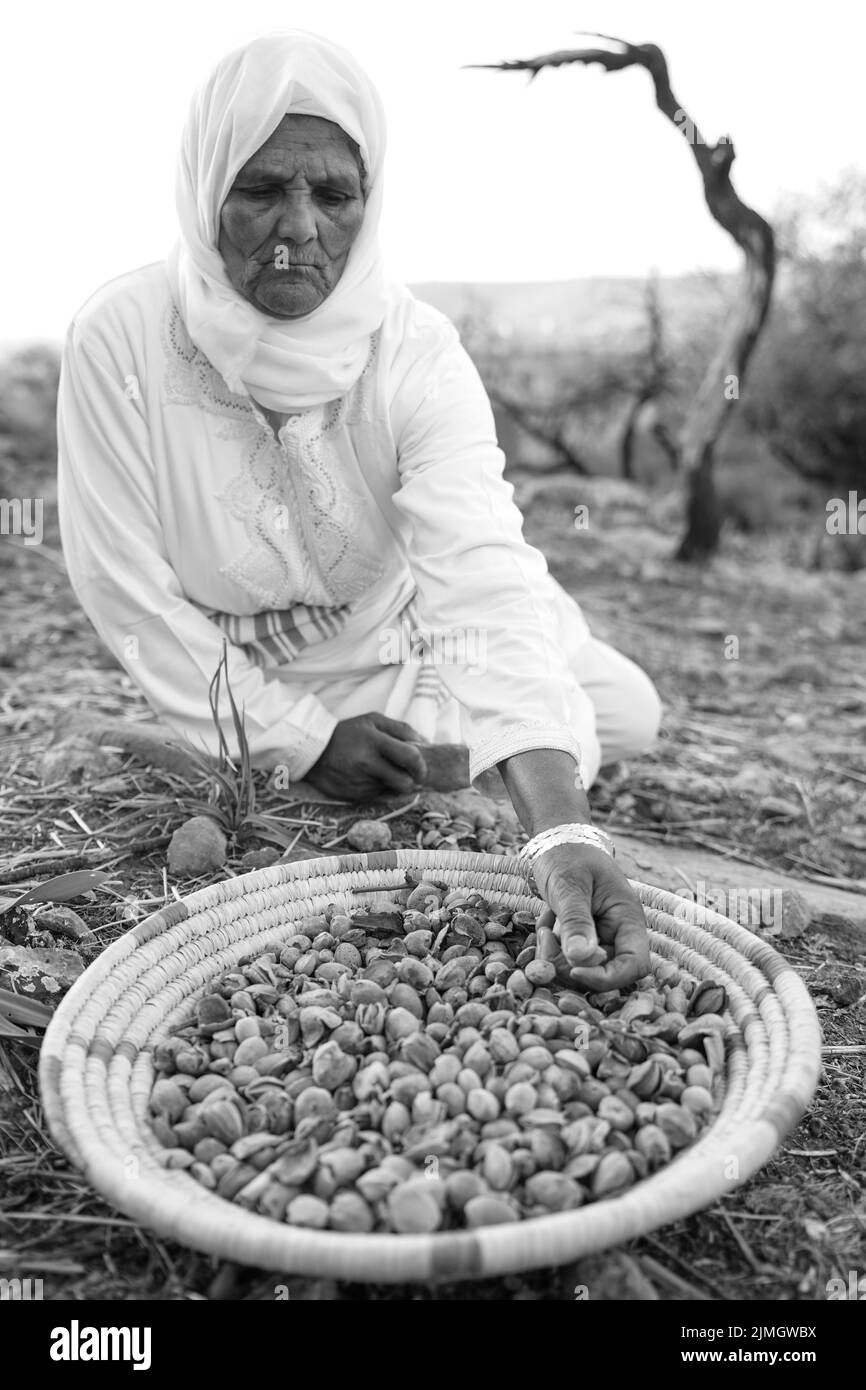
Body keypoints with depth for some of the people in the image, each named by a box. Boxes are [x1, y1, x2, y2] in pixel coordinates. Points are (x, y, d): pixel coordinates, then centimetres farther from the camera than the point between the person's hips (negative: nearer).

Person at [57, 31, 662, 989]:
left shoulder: (416, 353, -24)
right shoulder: (118, 339, -23)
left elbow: (485, 581, -37)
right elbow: (126, 589, -18)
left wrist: (564, 833, -51)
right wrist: (300, 738, -19)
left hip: (400, 642, 1)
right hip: (235, 692, 0)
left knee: (628, 715, -9)